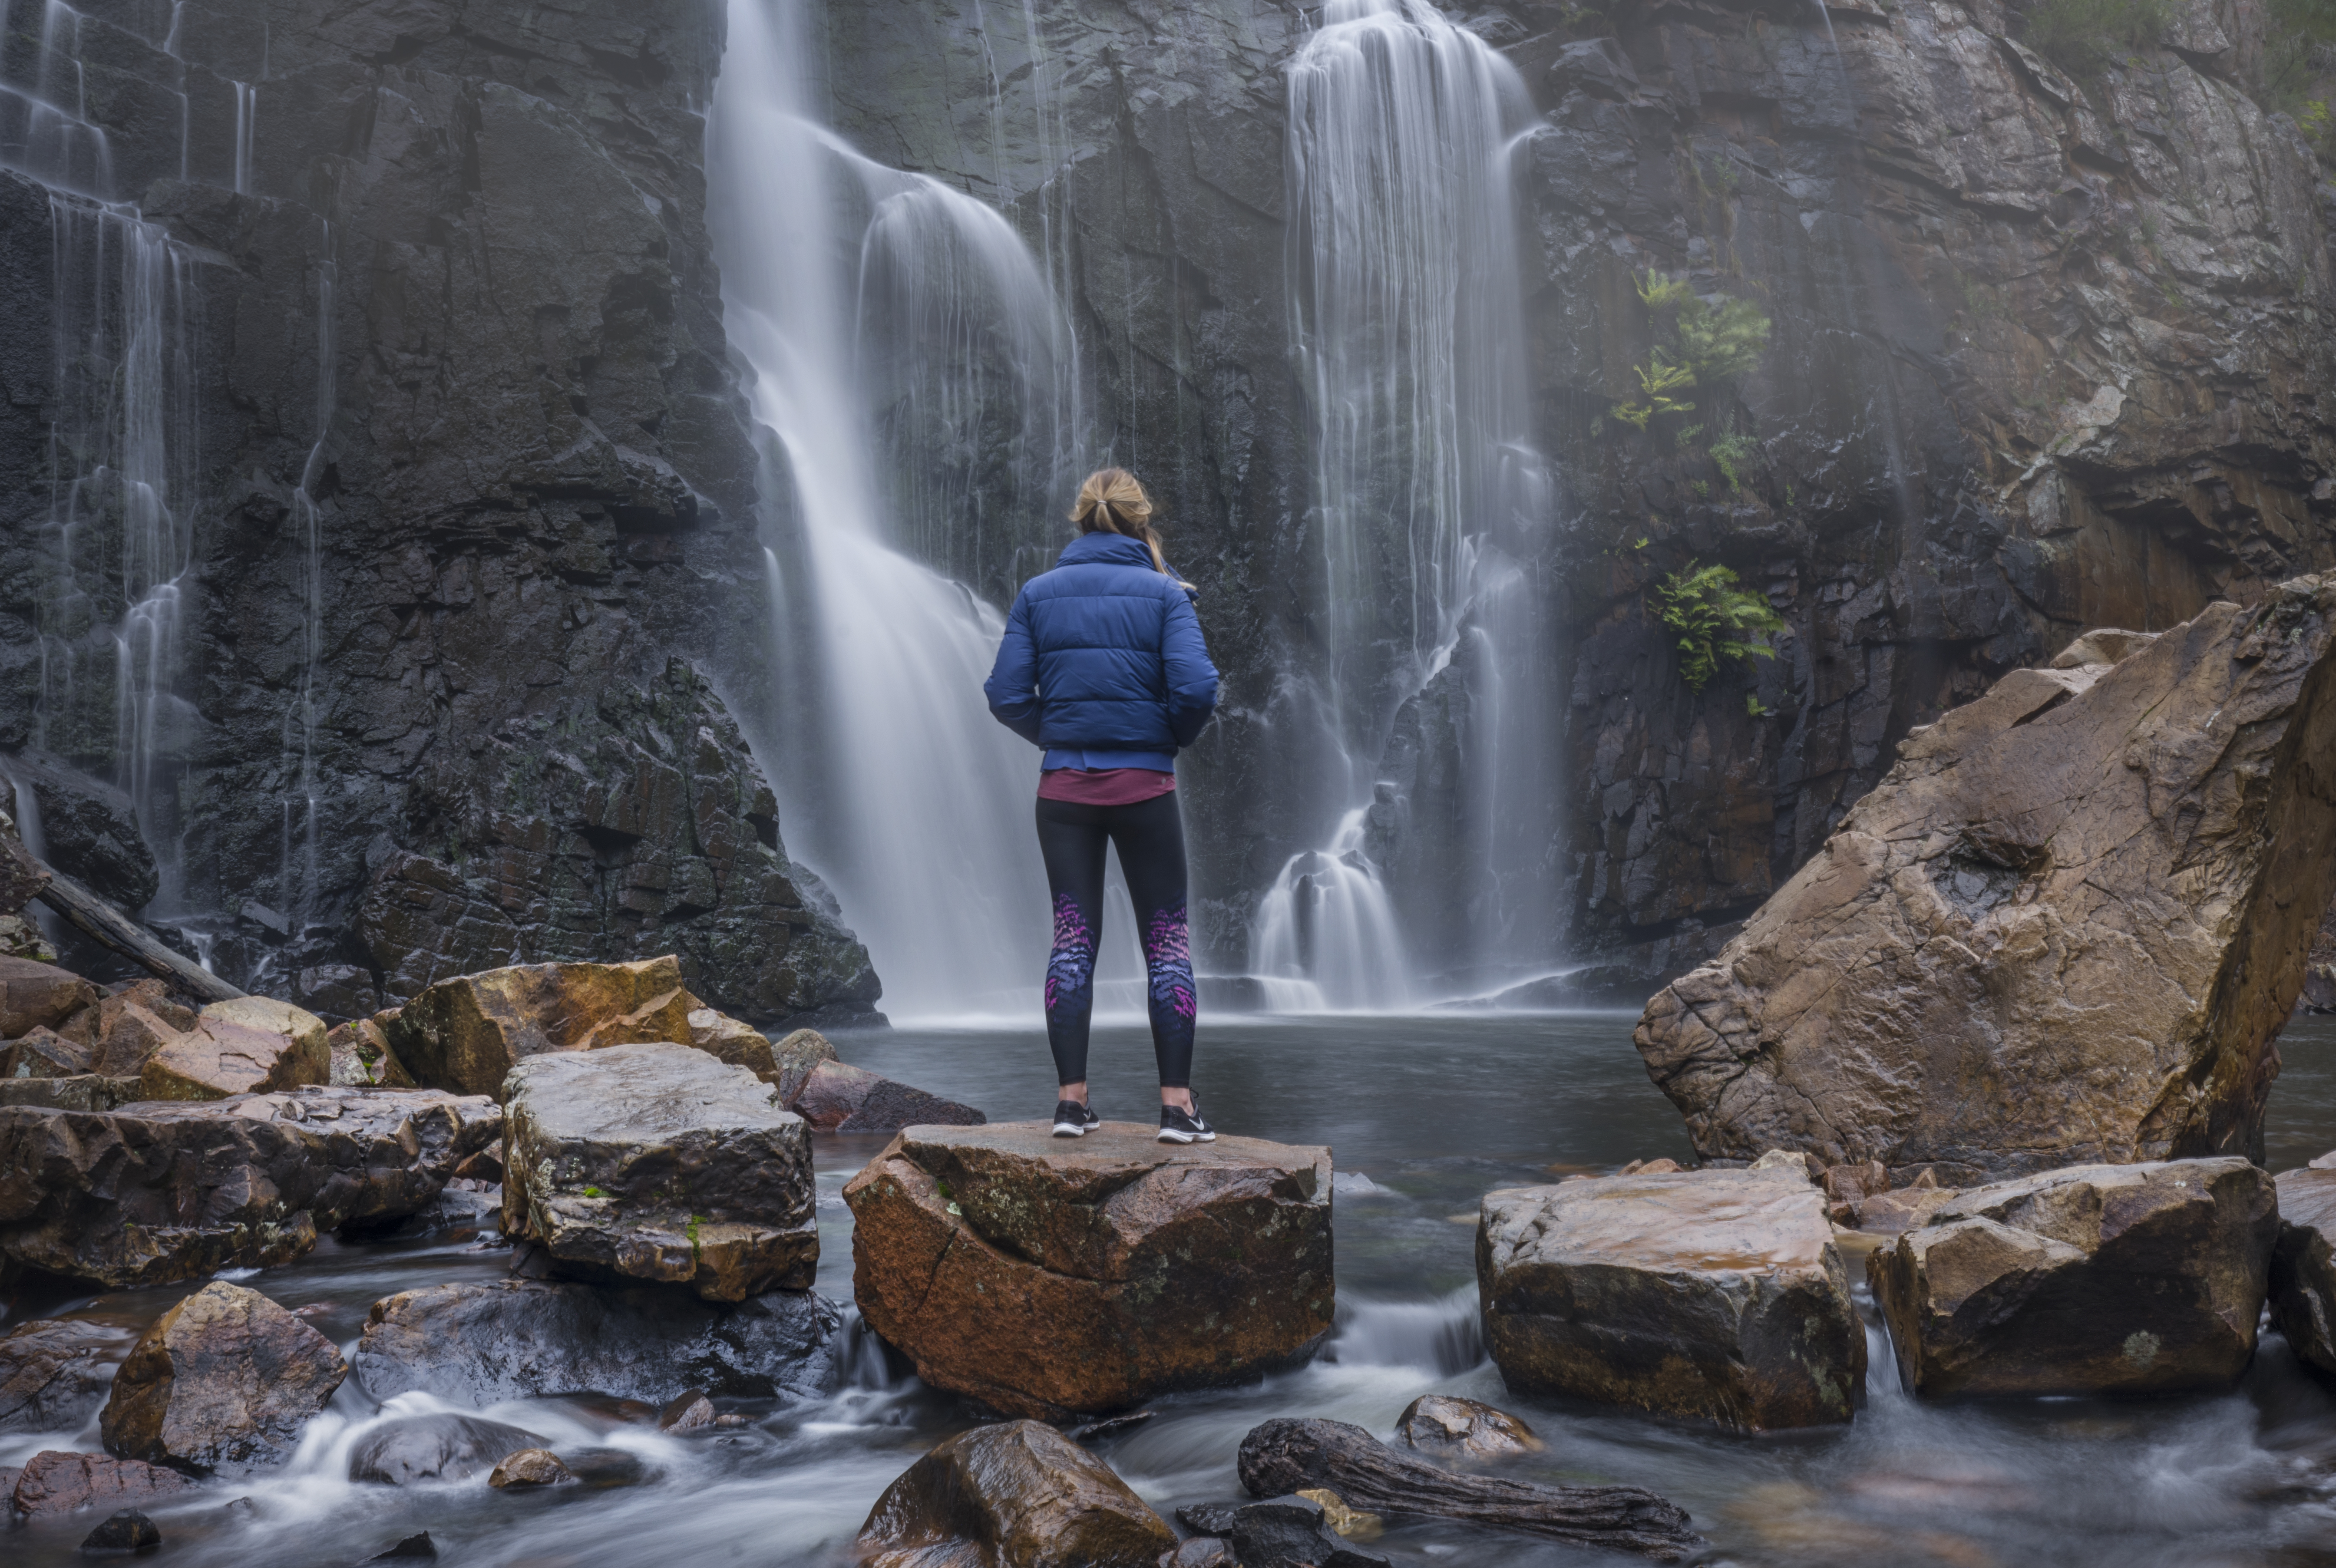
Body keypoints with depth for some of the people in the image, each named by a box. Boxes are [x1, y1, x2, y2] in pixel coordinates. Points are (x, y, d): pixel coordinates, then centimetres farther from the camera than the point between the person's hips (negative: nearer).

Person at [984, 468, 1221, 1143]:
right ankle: (1177, 1104, 3)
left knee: (1073, 940, 8)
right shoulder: (1163, 593, -4)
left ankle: (1072, 1099, 7)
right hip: (1144, 785, -2)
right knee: (1167, 940, 5)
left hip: (1064, 787, 2)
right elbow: (1196, 688, -14)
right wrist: (1173, 738, 5)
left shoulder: (1038, 594, 3)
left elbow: (1007, 695, -1)